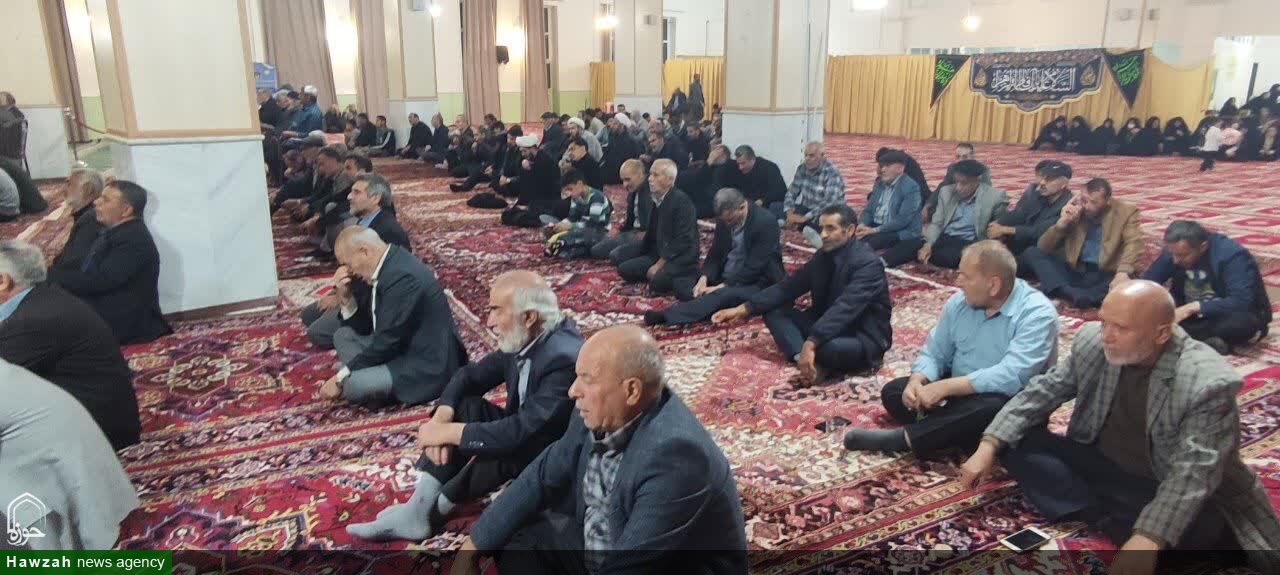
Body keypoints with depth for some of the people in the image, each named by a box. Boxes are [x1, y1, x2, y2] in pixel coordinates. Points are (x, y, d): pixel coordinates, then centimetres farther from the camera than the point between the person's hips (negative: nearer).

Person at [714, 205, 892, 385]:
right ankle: (809, 361, -23)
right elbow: (789, 286, 4)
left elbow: (844, 308, -35)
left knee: (830, 347, -41)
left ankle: (809, 361, -4)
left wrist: (810, 343, -45)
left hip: (864, 339, -8)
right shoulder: (823, 255, 3)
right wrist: (744, 309, -5)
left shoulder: (868, 263, -22)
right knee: (773, 311, -4)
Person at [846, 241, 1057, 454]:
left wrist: (945, 387, -33)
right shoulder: (959, 302, 0)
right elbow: (934, 353, 3)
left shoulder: (1038, 314, -20)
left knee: (991, 408, -39)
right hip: (957, 393, 6)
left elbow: (1012, 377, -31)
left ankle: (904, 438, -27)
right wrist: (916, 382, -20)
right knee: (892, 392, -7)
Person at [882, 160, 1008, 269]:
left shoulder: (995, 197, -6)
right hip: (943, 238, 4)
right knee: (907, 244, -23)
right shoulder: (947, 192, 6)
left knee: (948, 257, -36)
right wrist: (928, 244, -15)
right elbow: (936, 223, 4)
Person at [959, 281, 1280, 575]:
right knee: (1017, 439, -14)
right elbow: (1041, 392, -4)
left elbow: (1193, 473, -31)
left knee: (1201, 529, -37)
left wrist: (1148, 539, -44)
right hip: (1098, 467, 6)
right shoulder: (1092, 343, -10)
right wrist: (988, 447, -16)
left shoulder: (1209, 383, -25)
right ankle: (1115, 523, -22)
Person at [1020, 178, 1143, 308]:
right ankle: (1069, 293, -40)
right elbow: (1043, 247, 4)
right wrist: (1062, 223, -13)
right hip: (1073, 272, 3)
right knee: (1031, 252, -19)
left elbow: (1133, 244, -16)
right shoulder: (1074, 210, 7)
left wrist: (1123, 272, -36)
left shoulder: (1127, 212, 2)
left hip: (1104, 276, -3)